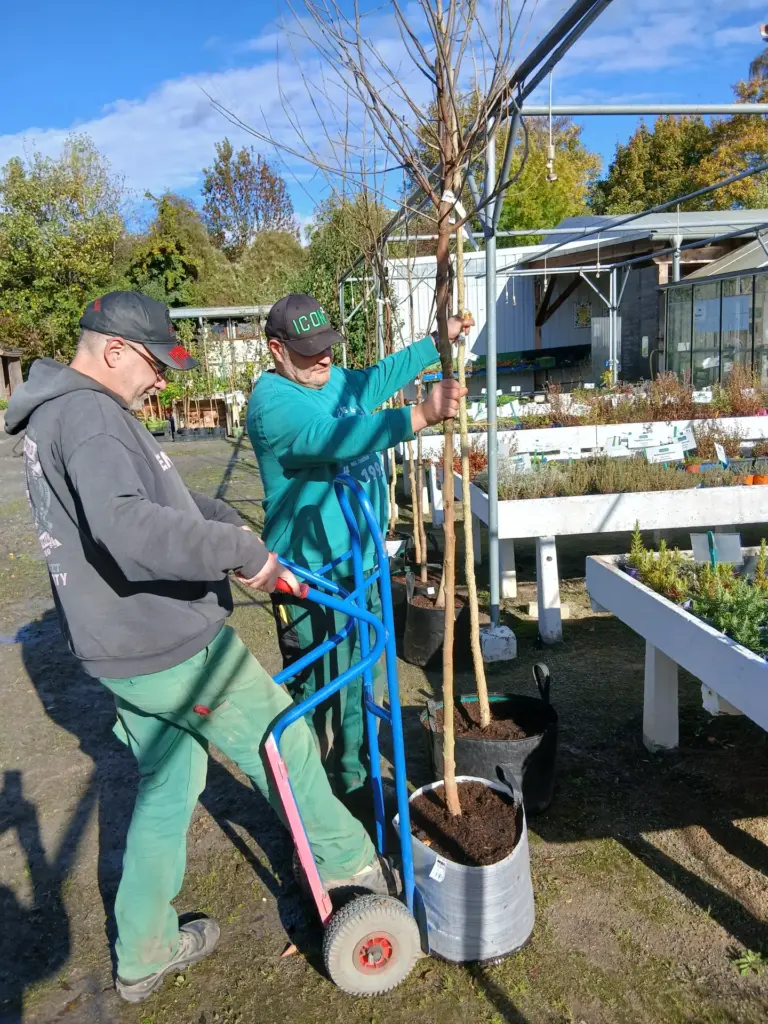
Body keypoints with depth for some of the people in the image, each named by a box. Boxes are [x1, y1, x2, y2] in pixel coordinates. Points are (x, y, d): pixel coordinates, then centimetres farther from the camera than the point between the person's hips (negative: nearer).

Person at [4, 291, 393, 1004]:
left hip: (121, 650, 10)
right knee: (281, 740, 10)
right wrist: (240, 550, -33)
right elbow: (124, 526, -38)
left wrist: (223, 518, 16)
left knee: (166, 785, 21)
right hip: (173, 649, -10)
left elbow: (155, 494, 25)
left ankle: (143, 954, 35)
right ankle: (343, 858, 32)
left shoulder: (58, 415, 15)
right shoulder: (89, 414, -20)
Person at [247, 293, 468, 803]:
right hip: (314, 577, -9)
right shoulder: (273, 401, -20)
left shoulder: (335, 380, 9)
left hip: (363, 561, 10)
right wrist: (422, 415, -43)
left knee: (366, 685, 20)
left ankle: (356, 784, 40)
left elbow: (380, 376, 27)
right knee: (323, 697, -1)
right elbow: (334, 437, -37)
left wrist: (439, 341, 28)